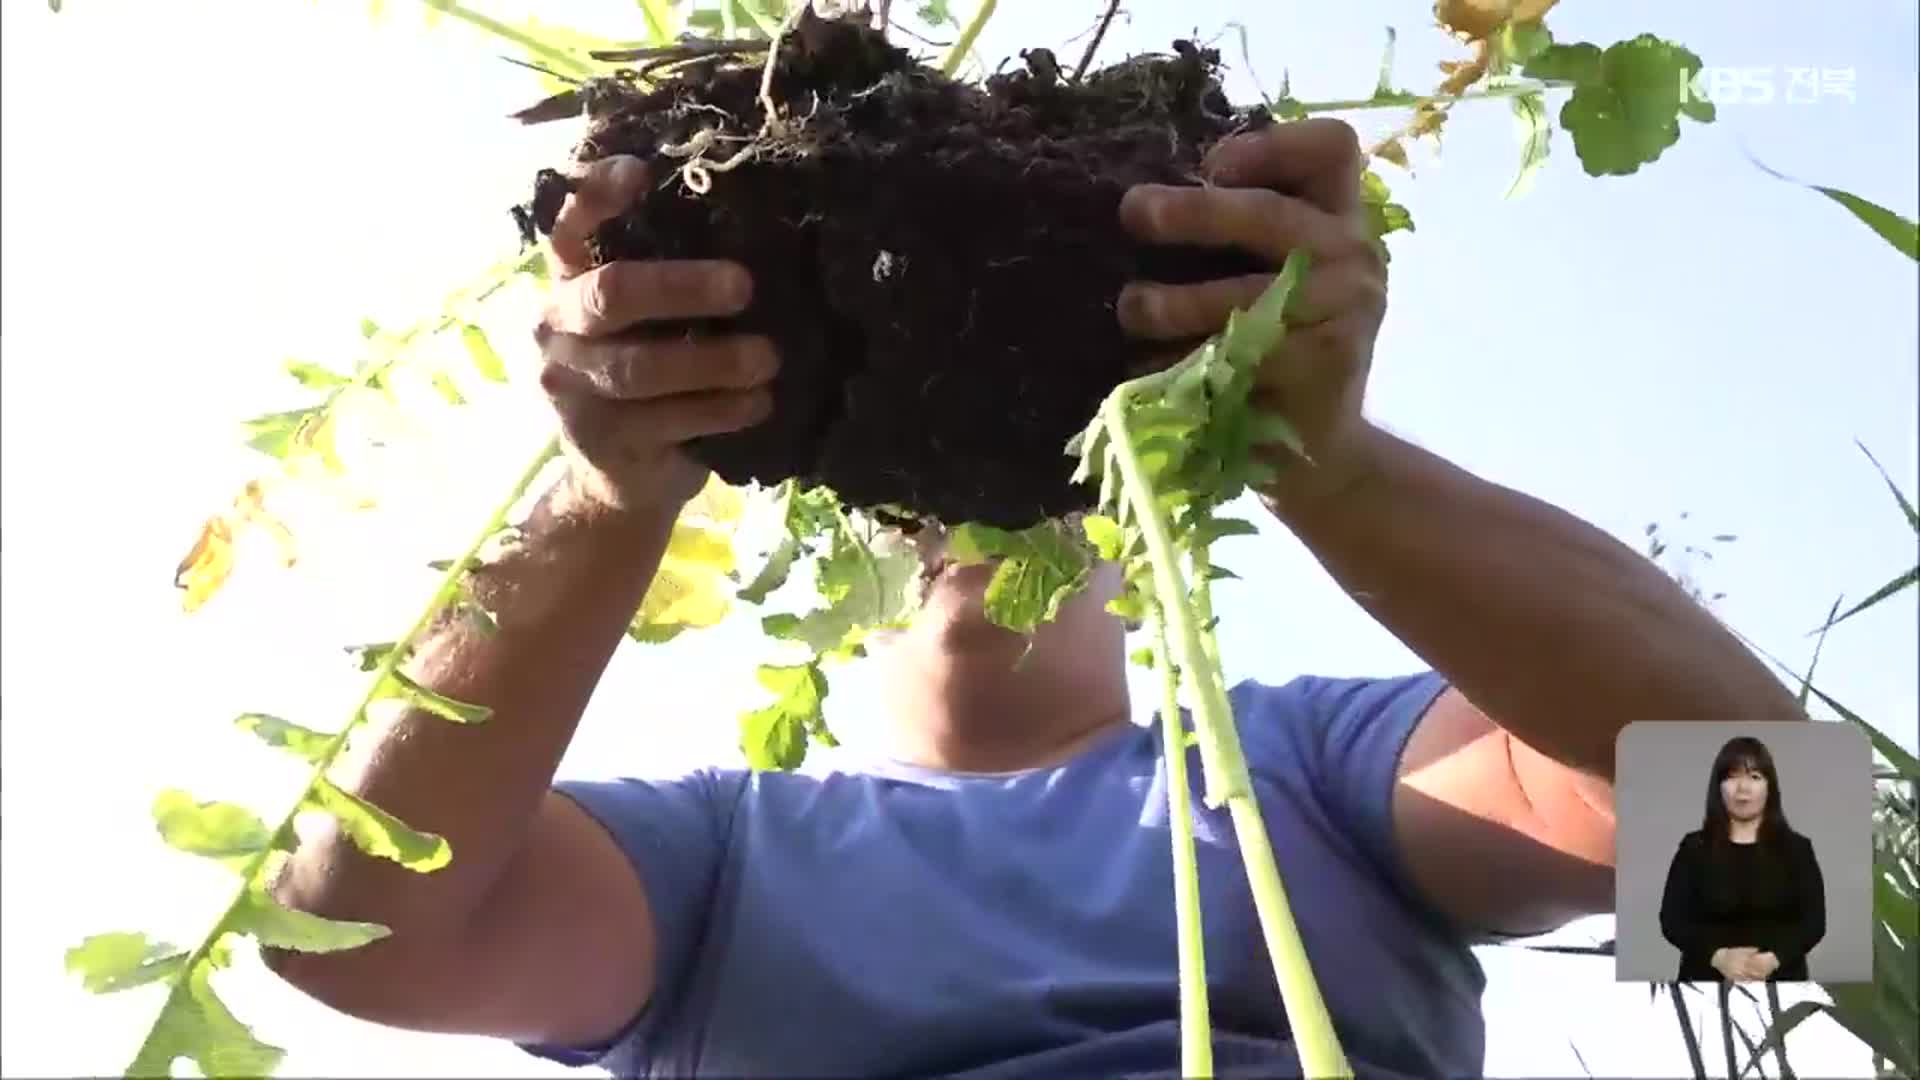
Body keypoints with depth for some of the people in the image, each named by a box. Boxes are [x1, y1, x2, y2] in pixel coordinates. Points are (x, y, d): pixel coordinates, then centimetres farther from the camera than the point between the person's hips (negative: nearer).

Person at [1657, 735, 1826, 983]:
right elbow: (1672, 920, -3)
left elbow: (1813, 921, -2)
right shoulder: (1694, 848, 2)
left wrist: (1773, 959, -19)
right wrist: (1718, 956, -19)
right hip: (1709, 984, 0)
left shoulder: (1796, 849, 3)